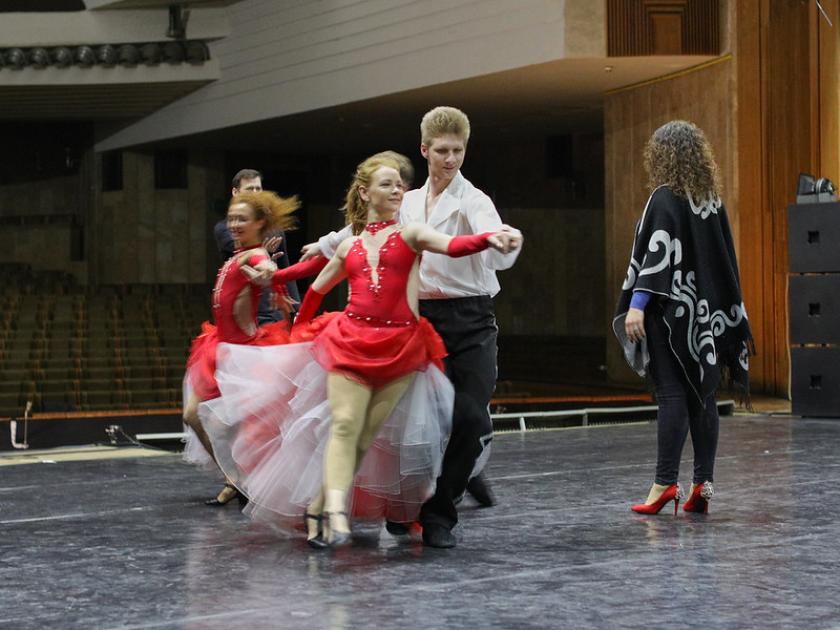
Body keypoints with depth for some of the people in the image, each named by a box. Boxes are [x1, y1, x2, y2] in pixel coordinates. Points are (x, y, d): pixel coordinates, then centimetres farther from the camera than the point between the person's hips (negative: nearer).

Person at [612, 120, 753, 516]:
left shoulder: (665, 198, -10)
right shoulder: (712, 198, 10)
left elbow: (656, 253, -19)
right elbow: (725, 257, 13)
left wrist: (637, 304, -22)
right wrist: (731, 312, 19)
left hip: (671, 309, -6)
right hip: (706, 312, 6)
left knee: (672, 396, -7)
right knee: (702, 396, 7)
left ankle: (665, 483, -8)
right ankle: (703, 484, 8)